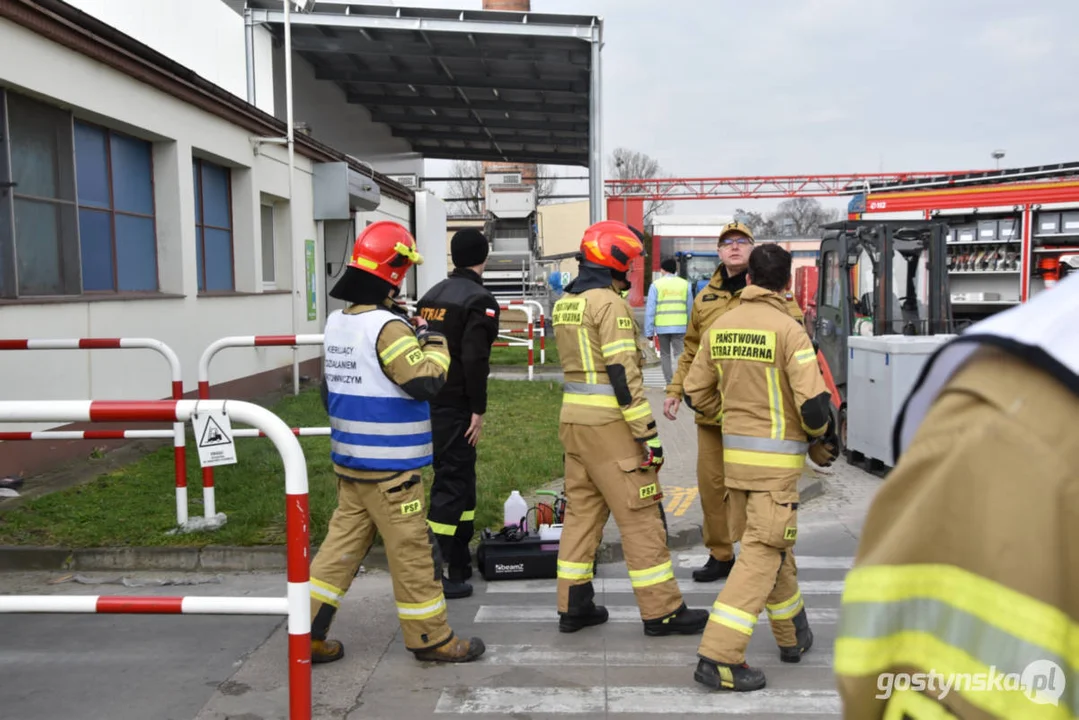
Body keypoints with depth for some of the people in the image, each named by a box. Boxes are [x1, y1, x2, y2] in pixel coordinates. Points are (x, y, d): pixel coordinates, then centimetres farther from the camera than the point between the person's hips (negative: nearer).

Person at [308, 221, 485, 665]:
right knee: (411, 550, 4)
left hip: (348, 459, 8)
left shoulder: (336, 323, 8)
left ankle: (308, 632, 19)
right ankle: (430, 638, 16)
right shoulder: (387, 327, -18)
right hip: (389, 466, -8)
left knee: (343, 541, 15)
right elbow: (426, 381, -21)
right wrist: (434, 340, -8)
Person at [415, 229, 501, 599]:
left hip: (429, 402, 8)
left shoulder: (432, 295, 13)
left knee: (460, 477, 18)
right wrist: (478, 409, -15)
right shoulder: (479, 299, -11)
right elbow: (474, 359, -20)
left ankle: (459, 561, 27)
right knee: (451, 483, -4)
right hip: (454, 407, -8)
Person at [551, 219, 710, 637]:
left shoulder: (564, 304, 12)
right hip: (609, 423, -8)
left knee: (581, 510, 14)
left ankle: (574, 606, 20)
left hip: (573, 418, 9)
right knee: (640, 517, 0)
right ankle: (662, 611, 9)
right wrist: (648, 434, -17)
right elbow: (623, 374, -19)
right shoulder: (609, 303, -14)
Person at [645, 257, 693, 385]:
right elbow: (690, 308, 5)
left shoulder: (656, 284, 0)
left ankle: (669, 383, 14)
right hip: (680, 326, 1)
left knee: (665, 354, 13)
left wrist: (649, 331, 0)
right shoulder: (684, 284, 5)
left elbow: (650, 309, -3)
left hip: (662, 326, -1)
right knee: (678, 354, 3)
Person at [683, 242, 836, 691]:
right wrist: (821, 438, 2)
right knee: (762, 555, -2)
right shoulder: (788, 329, -14)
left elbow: (696, 394, 8)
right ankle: (718, 657, -5)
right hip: (777, 458, -6)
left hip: (735, 453, 6)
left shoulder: (720, 327, 3)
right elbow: (813, 402, -19)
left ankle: (792, 636, 37)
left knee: (771, 545, 21)